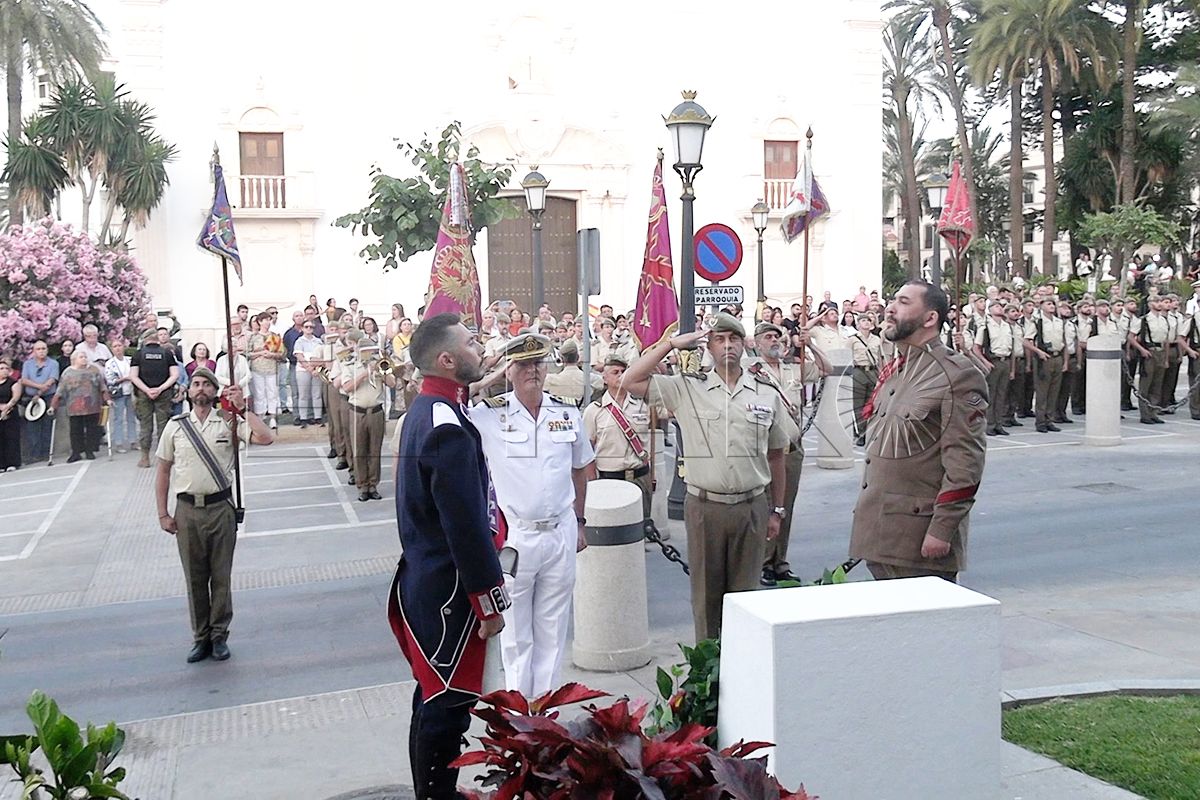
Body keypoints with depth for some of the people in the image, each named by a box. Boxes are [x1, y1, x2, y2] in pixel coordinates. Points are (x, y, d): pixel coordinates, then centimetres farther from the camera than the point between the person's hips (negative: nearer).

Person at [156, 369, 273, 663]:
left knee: (221, 576, 7)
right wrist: (163, 514, 4)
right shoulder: (175, 426, 4)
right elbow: (163, 472, 8)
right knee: (195, 578, 10)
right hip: (187, 509, 1)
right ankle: (200, 638, 21)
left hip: (221, 508, -1)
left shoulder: (228, 423, -1)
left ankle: (219, 636, 20)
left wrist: (242, 408, -14)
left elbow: (266, 438, -16)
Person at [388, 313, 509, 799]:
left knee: (433, 702, 22)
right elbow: (468, 529, -23)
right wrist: (490, 604, -17)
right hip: (449, 593, -11)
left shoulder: (426, 409, 8)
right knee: (447, 708, 3)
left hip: (425, 581, 11)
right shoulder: (448, 429, -24)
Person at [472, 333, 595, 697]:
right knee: (515, 635, 9)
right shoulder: (487, 415, -6)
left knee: (552, 631, 13)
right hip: (513, 535, -3)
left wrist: (579, 522, 16)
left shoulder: (568, 413, 4)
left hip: (561, 534, 3)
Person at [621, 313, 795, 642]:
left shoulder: (767, 395, 5)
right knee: (706, 592, 9)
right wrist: (670, 344, -7)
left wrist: (777, 510, 11)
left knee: (745, 590, 10)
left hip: (752, 507, 1)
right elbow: (631, 382, -7)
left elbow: (776, 456, 11)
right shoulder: (687, 389, 0)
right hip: (704, 507, -1)